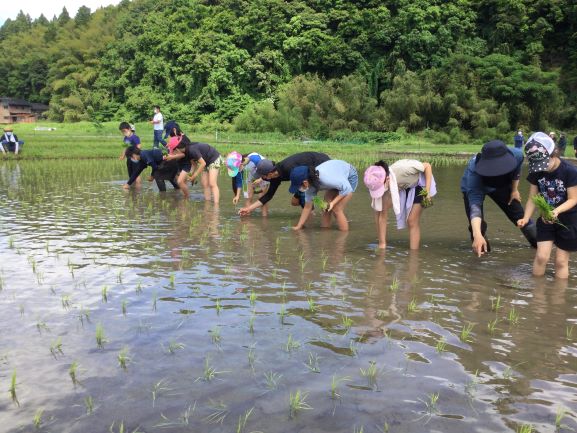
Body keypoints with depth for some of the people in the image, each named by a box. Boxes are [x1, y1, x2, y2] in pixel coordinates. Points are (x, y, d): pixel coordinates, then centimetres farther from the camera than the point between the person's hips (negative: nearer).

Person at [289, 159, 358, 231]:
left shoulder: (324, 178, -41)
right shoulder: (310, 185, -16)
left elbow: (347, 188, -30)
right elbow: (307, 207, -6)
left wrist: (333, 203, -31)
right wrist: (298, 226, -6)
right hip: (338, 180, 7)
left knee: (336, 209, -13)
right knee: (326, 207, 0)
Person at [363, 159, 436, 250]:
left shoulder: (402, 169, -43)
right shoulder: (379, 184, -29)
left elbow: (427, 166, -25)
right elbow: (380, 216, -23)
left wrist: (427, 191, -28)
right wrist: (381, 243, -21)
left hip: (419, 182, -4)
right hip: (402, 187, 4)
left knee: (412, 221, -9)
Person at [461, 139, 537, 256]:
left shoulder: (516, 154, -37)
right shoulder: (473, 172, -49)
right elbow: (474, 205, -56)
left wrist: (514, 189, 2)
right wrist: (477, 235, -67)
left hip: (501, 185, 3)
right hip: (473, 188, -3)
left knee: (518, 213, 11)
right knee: (477, 225, -15)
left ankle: (538, 241, 34)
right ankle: (481, 247, 16)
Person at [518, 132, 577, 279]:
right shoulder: (536, 172, -9)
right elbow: (532, 198, -4)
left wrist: (556, 211, -36)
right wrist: (526, 218, -19)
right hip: (546, 218, 3)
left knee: (561, 260, 3)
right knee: (541, 256, -4)